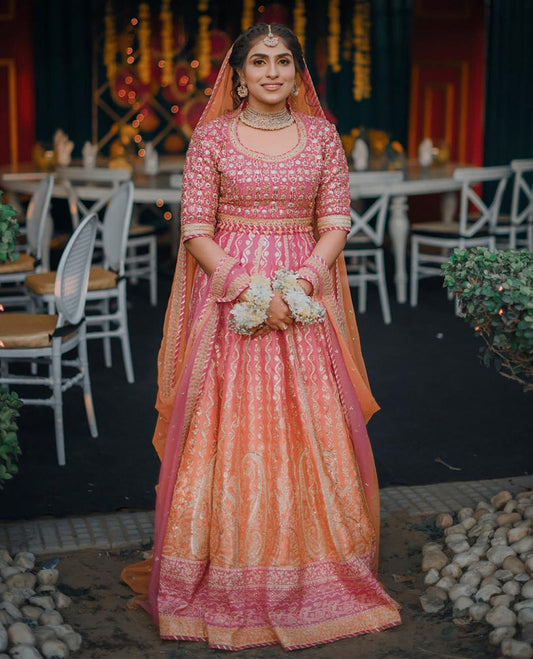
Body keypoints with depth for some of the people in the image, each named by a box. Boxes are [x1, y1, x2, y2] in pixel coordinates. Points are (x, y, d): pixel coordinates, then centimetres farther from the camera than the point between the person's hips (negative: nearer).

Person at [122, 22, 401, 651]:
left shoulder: (321, 133, 7)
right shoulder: (212, 136, 2)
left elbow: (336, 222, 4)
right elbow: (196, 230, -2)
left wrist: (301, 281, -11)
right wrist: (248, 285, -14)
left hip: (303, 298, 2)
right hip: (228, 301, -1)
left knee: (313, 430, 2)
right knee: (226, 431, -2)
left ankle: (316, 580, 16)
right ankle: (227, 586, 10)